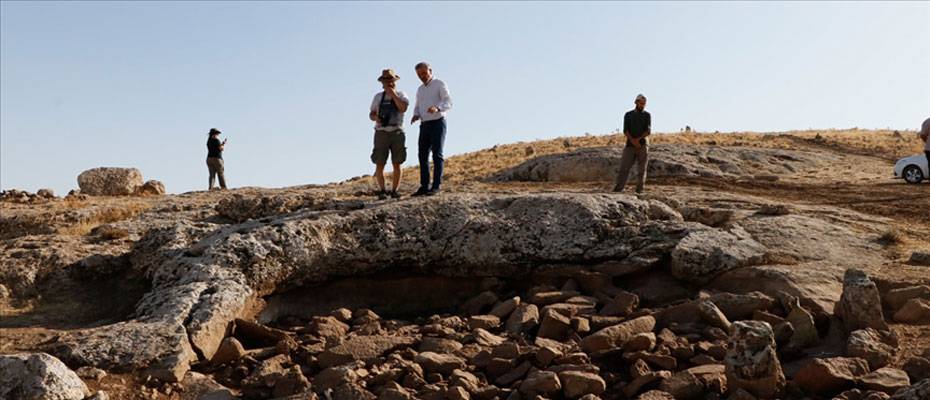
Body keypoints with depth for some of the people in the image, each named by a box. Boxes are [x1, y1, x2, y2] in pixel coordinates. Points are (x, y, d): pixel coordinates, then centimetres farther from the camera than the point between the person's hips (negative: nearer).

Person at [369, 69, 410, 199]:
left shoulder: (401, 95, 5)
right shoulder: (378, 97, 10)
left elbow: (403, 108, -15)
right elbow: (371, 115, 12)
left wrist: (393, 94, -17)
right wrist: (376, 118, -11)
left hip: (397, 134, -1)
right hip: (381, 134, 1)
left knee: (397, 164, -2)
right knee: (379, 164, -5)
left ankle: (394, 191, 8)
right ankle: (382, 191, 5)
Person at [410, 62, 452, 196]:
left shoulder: (440, 84, -3)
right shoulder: (420, 90, 19)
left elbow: (448, 103, -14)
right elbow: (418, 107, 24)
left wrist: (437, 108, -35)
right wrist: (416, 116, 0)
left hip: (438, 123, -6)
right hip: (425, 125, 7)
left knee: (437, 154, -12)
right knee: (423, 155, 0)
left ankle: (436, 186, -11)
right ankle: (424, 186, 3)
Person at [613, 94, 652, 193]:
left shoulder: (647, 115, 8)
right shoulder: (628, 115, 9)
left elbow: (648, 131, -3)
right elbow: (625, 131, -1)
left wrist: (638, 139, -17)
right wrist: (633, 140, -17)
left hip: (643, 145, 0)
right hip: (630, 145, 0)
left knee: (641, 169, -2)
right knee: (624, 167, -8)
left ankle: (639, 191, 0)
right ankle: (617, 190, -12)